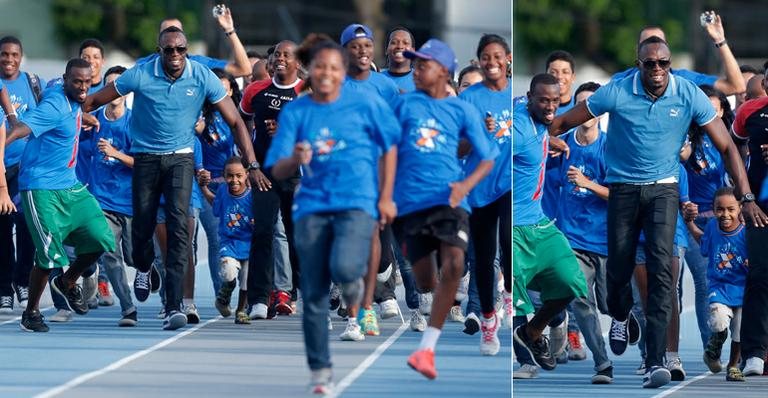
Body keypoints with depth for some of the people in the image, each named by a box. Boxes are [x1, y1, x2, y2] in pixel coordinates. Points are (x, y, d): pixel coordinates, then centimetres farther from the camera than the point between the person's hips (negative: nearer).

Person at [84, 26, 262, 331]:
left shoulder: (203, 77, -11)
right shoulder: (140, 75, -13)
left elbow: (235, 122, -4)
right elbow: (93, 101, -3)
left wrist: (252, 165, -9)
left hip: (180, 157, -1)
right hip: (146, 157, 1)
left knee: (178, 223, -19)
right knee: (142, 226, 4)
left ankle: (173, 306, -22)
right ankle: (144, 268, 44)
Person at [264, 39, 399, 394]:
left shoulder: (365, 106, 0)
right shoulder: (294, 113, 3)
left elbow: (389, 146, 11)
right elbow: (278, 171, -1)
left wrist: (386, 197, 7)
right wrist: (296, 160, -24)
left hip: (357, 202, -2)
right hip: (313, 207, 2)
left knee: (344, 268, -28)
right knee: (313, 296, 0)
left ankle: (352, 281, 11)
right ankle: (320, 374, 11)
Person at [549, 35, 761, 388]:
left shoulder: (689, 96, -10)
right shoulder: (616, 93, -13)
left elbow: (726, 147, -4)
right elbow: (562, 124, -3)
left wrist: (746, 197, -9)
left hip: (663, 188, 0)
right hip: (623, 187, 0)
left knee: (660, 266, -18)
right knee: (618, 269, 4)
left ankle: (655, 362, -23)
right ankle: (620, 316, 43)